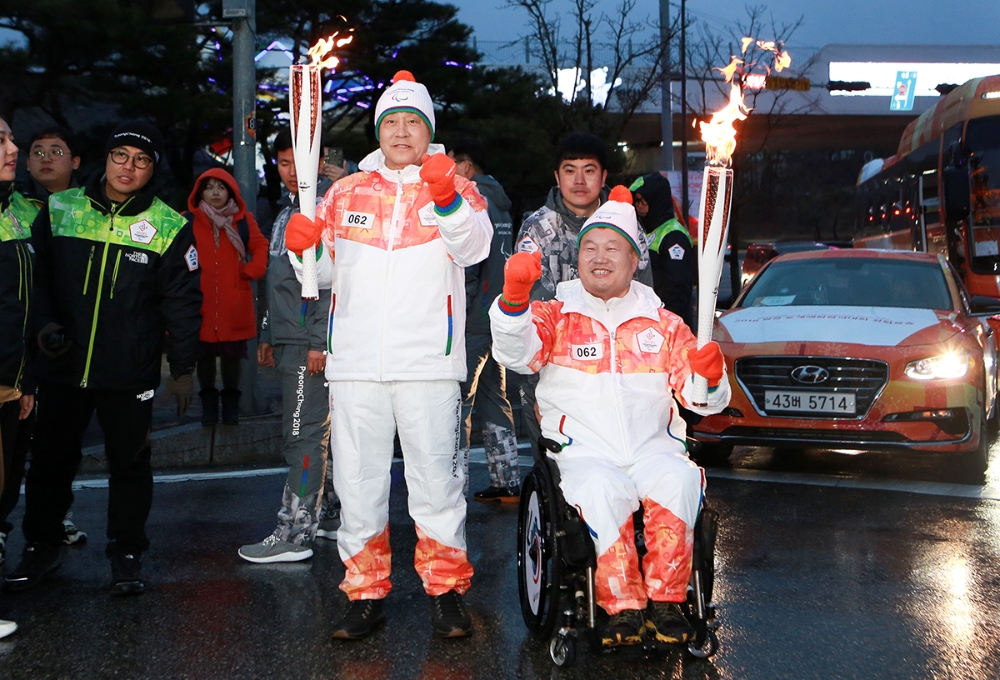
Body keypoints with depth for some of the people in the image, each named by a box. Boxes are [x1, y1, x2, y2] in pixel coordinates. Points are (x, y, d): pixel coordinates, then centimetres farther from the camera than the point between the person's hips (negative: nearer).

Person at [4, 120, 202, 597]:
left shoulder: (169, 227, 0)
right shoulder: (59, 210, 3)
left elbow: (181, 303, 2)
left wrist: (183, 367, 1)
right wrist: (42, 323, -7)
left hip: (131, 371, -2)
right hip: (61, 365, 2)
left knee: (130, 460, 6)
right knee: (51, 457, 11)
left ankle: (127, 553, 21)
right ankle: (41, 547, 28)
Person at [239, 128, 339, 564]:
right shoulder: (287, 213, 21)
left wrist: (320, 341, -21)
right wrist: (267, 336, 22)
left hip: (312, 343, -10)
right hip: (288, 343, 10)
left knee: (305, 435, -8)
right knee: (302, 435, 14)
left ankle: (295, 533, -6)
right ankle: (330, 514, 24)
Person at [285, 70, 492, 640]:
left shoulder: (455, 190, 5)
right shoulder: (345, 194, 14)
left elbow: (473, 248, -15)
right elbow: (325, 271, 17)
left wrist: (447, 199, -32)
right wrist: (304, 248, -5)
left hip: (428, 361, -3)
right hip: (356, 359, 3)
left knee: (436, 478, 0)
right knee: (358, 480, 7)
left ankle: (447, 590, 13)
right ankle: (366, 593, 18)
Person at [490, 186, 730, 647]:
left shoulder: (663, 325, 17)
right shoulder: (556, 315, 12)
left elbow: (705, 400, 11)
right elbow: (516, 353, -10)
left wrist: (710, 375, -13)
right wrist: (515, 296, -29)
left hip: (653, 447, 2)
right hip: (582, 450, -1)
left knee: (679, 479, -31)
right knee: (600, 490, -34)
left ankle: (665, 601, -24)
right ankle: (622, 607, -28)